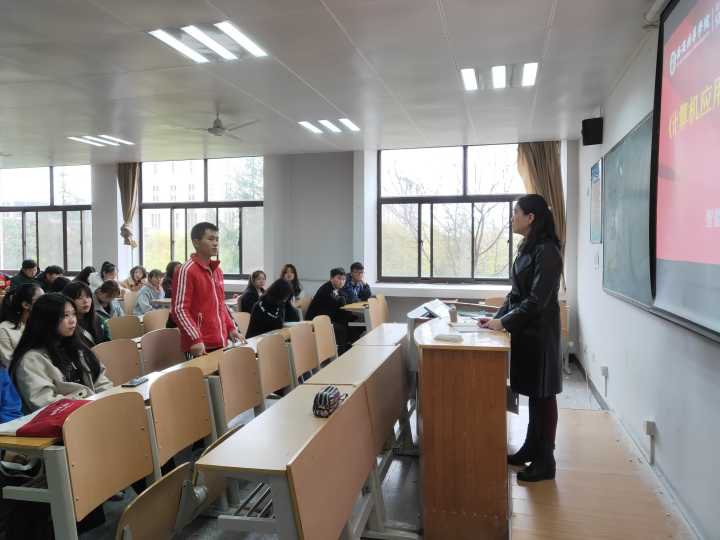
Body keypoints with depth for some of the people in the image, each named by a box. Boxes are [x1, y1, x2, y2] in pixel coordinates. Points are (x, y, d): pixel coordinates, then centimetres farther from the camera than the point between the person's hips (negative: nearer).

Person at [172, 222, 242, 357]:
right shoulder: (186, 271, -10)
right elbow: (179, 310, -15)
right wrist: (195, 339, -22)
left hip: (220, 342, 7)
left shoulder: (217, 270, 14)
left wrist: (231, 327, 15)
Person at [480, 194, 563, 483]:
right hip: (525, 329, 8)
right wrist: (497, 317, 6)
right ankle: (531, 448, 28)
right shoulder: (528, 248, 11)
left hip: (540, 332, -8)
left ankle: (545, 462, 13)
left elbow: (537, 300, -21)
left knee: (543, 395, 1)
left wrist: (504, 322, -18)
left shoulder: (546, 251, -17)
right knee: (532, 392, 16)